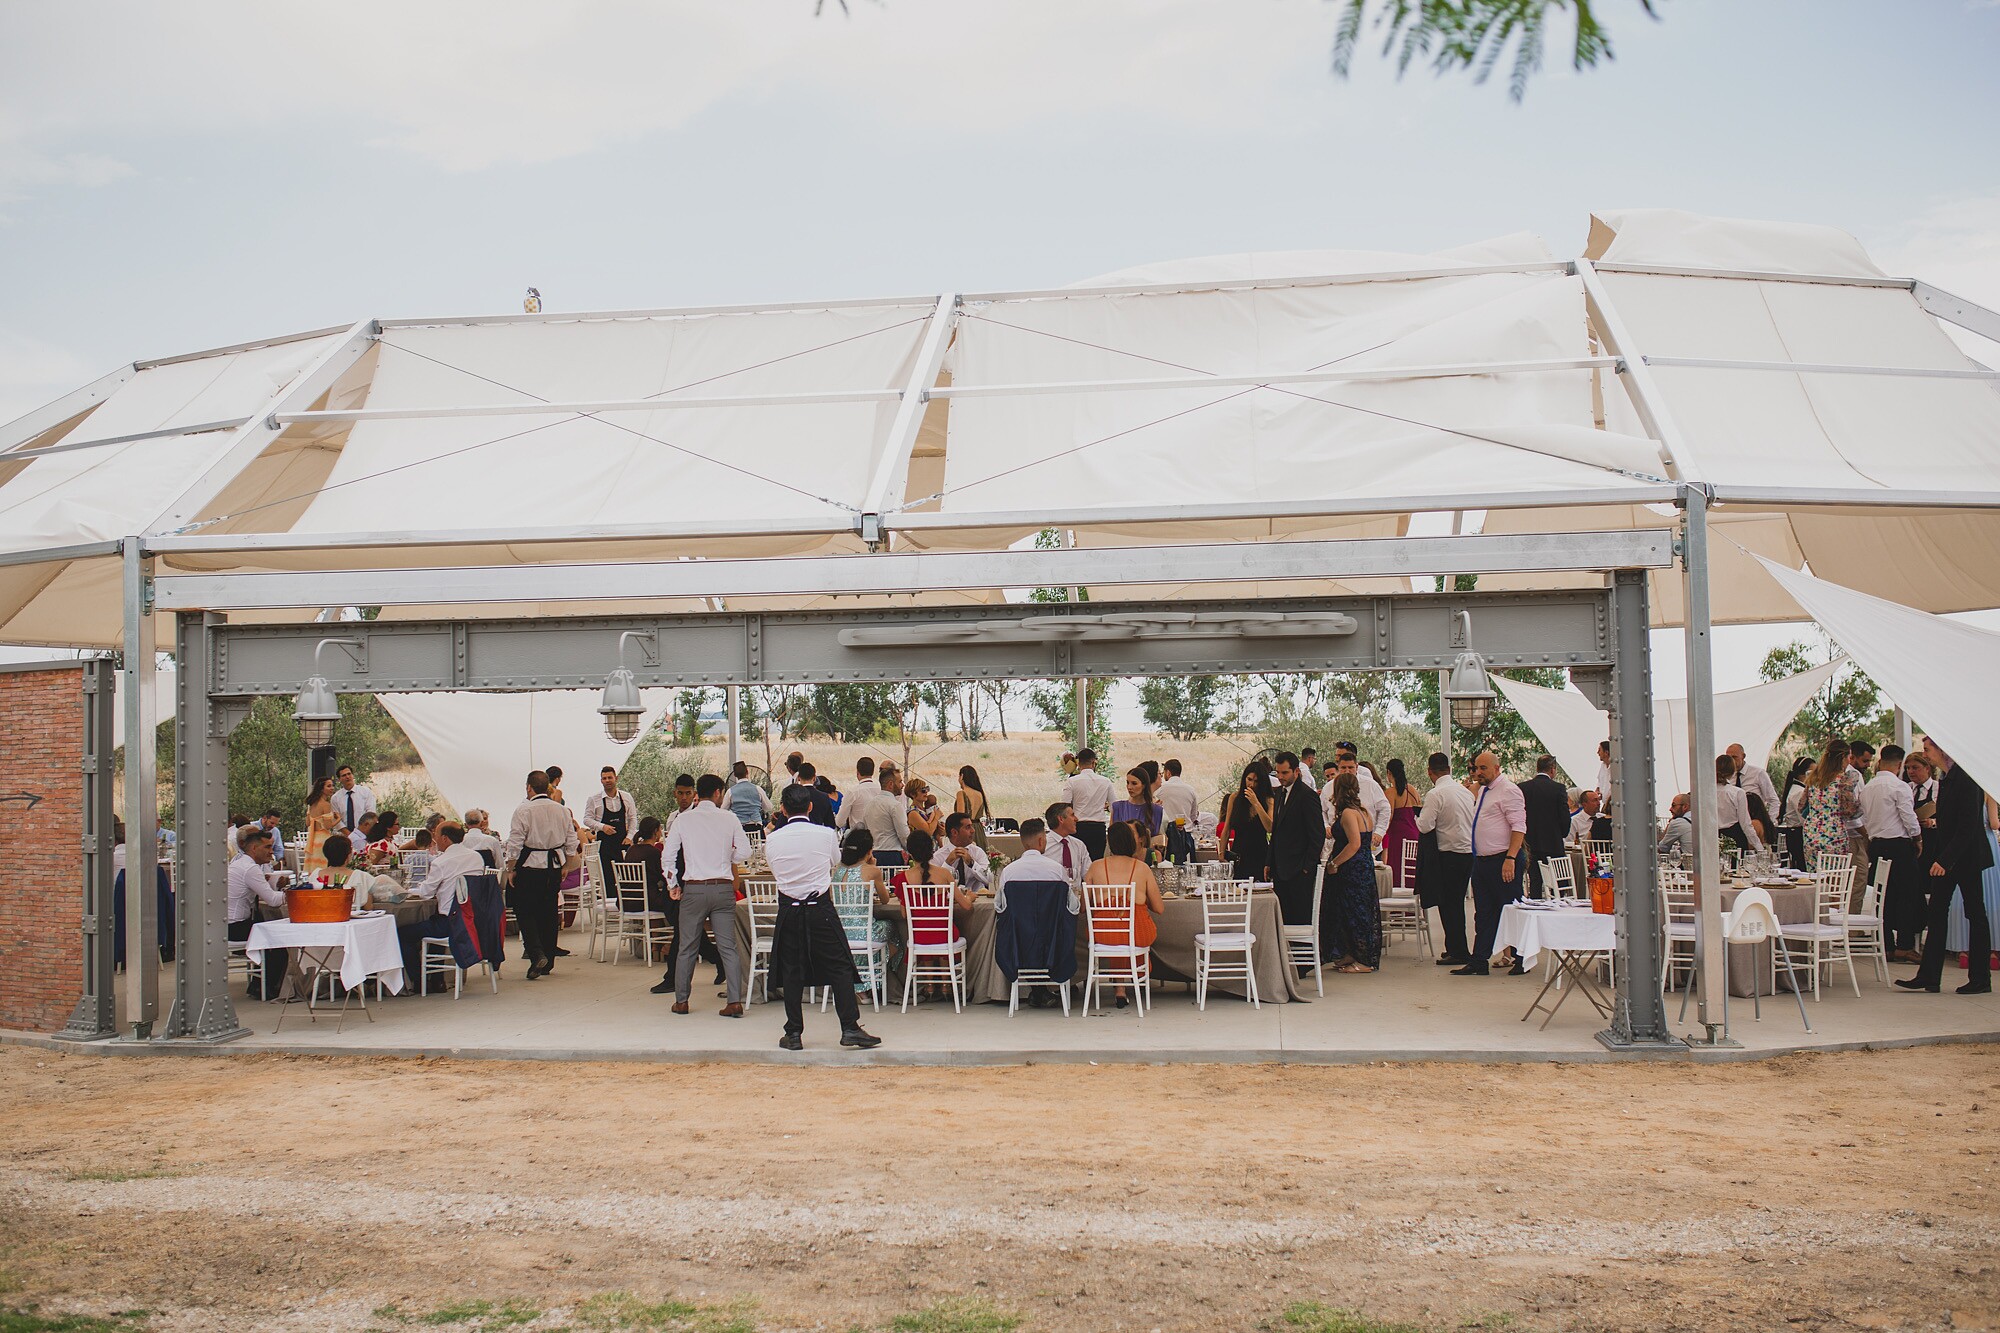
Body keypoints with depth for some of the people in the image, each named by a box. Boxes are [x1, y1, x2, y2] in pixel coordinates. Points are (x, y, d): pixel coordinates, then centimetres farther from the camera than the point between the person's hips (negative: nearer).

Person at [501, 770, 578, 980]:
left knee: (524, 911, 4)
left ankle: (536, 954, -14)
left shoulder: (524, 810, -11)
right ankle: (548, 962, 17)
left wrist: (510, 869, -4)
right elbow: (572, 843, 8)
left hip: (529, 868, -5)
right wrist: (565, 866, 18)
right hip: (554, 867, 5)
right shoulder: (561, 810, 5)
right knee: (548, 913, 13)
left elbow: (515, 843, -12)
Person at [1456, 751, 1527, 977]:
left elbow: (1519, 827, -17)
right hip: (1482, 860, 9)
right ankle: (1479, 962, 12)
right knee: (1483, 913, 9)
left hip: (1502, 861, -9)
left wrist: (1510, 858, -25)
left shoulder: (1508, 791, -11)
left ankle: (1521, 960, 9)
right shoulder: (1483, 791, 16)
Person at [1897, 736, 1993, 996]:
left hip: (1967, 855, -9)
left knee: (1975, 913, 1)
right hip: (1945, 856, 9)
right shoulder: (1944, 779, 11)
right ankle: (1929, 977, 7)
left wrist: (1945, 858, -22)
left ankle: (1981, 979, 9)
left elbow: (1968, 825, -20)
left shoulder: (1965, 778, -16)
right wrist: (1935, 856, 12)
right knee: (1936, 914, 6)